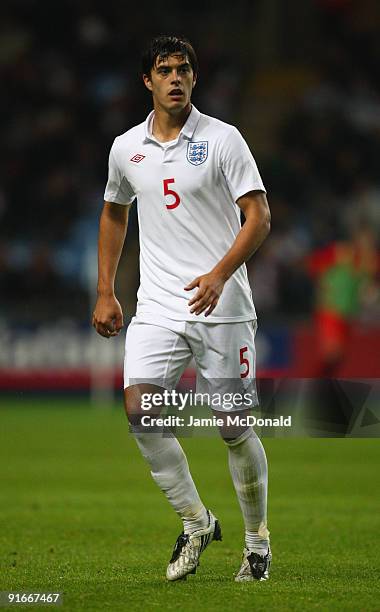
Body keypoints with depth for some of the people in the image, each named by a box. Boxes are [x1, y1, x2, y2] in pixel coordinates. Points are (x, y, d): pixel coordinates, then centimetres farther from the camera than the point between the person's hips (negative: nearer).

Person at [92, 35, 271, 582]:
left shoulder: (222, 139, -4)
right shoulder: (126, 148, 8)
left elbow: (259, 216, -8)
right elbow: (114, 214, 24)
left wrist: (219, 274, -23)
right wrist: (105, 294, 18)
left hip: (222, 307, -3)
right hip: (157, 308, 3)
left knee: (235, 427, -1)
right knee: (139, 409, -15)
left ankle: (257, 540, 18)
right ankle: (196, 523, 1)